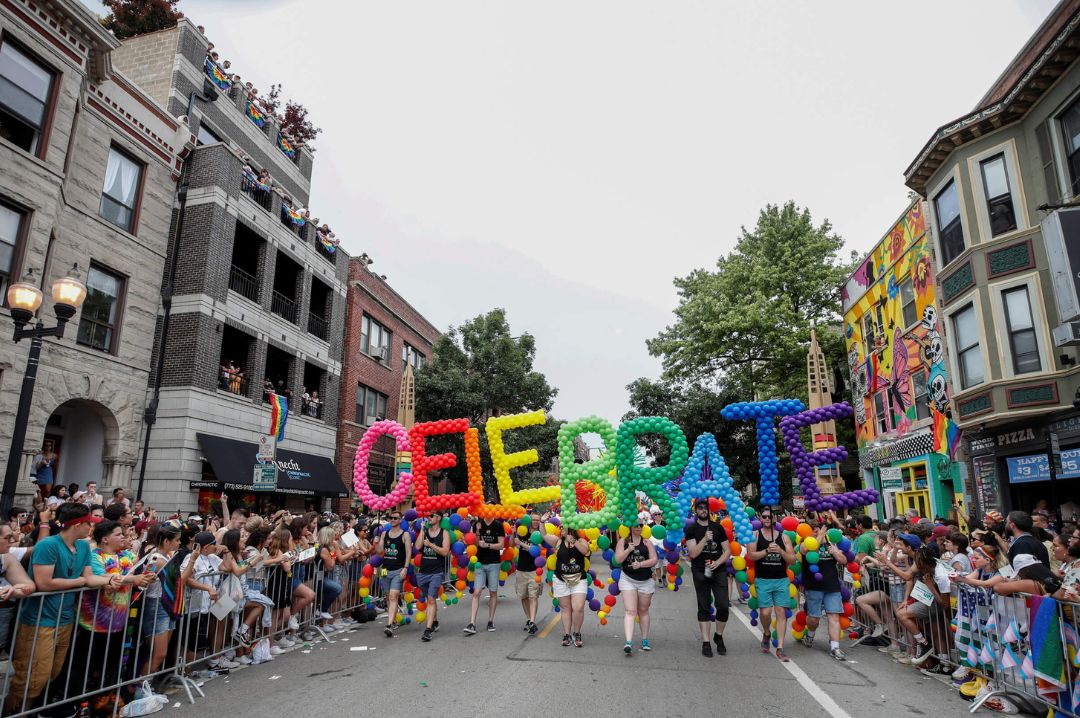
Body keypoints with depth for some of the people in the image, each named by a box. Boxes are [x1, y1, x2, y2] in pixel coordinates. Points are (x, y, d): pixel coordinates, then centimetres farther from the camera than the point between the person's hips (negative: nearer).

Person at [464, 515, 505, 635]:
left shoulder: (498, 525, -3)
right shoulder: (478, 524, 3)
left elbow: (501, 544, -7)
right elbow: (475, 544, 3)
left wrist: (486, 545, -19)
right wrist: (477, 533, -15)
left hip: (493, 564, -1)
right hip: (480, 563, 1)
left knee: (493, 593, 6)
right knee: (476, 593, -6)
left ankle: (491, 621, 18)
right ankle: (472, 624, -8)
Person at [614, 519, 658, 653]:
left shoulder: (647, 542, 3)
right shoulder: (623, 541, 1)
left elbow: (654, 560, -5)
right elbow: (618, 559, -6)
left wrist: (640, 564, -20)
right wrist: (628, 549, -20)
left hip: (646, 581, 2)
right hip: (628, 580, -2)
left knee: (643, 611, 14)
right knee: (630, 611, -11)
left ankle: (645, 640, 27)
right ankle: (628, 642, -19)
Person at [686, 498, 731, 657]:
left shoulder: (718, 527, 7)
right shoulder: (691, 529, 1)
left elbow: (727, 550, 6)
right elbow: (693, 553, -8)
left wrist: (717, 562, -10)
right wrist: (705, 539, -19)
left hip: (718, 571, 1)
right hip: (700, 573, -1)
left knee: (723, 606, -6)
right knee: (704, 608, 5)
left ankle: (718, 636, 19)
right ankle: (706, 643, 13)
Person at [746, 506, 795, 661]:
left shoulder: (783, 537, 7)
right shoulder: (756, 535, 2)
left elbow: (792, 560, 4)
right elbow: (750, 555, -9)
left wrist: (780, 551, -12)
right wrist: (767, 551, -20)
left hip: (781, 580, 2)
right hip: (763, 580, -2)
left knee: (781, 612, -1)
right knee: (765, 612, -5)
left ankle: (780, 648, 5)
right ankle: (767, 634, 26)